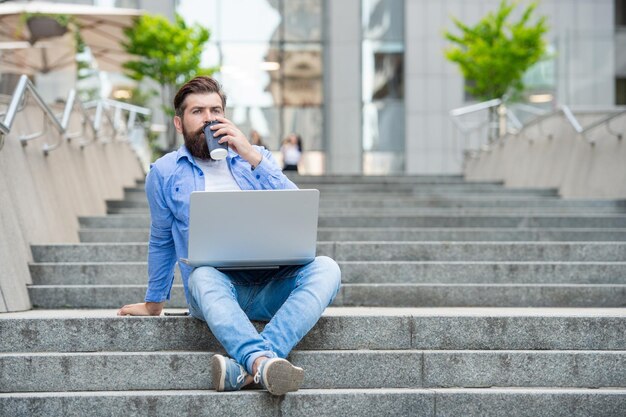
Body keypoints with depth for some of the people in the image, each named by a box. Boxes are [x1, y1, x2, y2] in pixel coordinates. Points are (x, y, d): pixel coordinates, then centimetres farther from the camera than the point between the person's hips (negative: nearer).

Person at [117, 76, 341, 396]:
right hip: (217, 286, -2)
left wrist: (252, 156, -7)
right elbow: (161, 243, 23)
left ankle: (248, 365, -45)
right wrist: (153, 304, 27)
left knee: (325, 268, -29)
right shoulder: (164, 173, 13)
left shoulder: (255, 157, 17)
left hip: (272, 285, 2)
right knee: (203, 275, -37)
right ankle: (265, 362, -58)